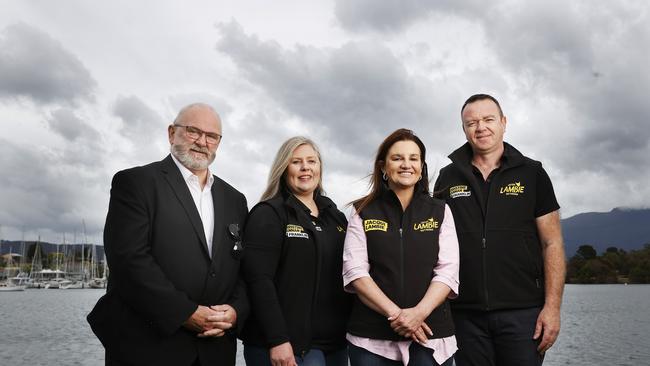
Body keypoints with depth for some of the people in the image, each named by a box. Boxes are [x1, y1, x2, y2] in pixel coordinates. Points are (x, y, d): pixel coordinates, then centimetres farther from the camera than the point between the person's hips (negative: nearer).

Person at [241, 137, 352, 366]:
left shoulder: (336, 217, 13)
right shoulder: (267, 214, -6)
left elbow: (348, 276, 16)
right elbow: (259, 281, -15)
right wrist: (277, 340, -20)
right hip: (288, 346, -6)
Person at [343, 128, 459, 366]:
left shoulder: (440, 212, 7)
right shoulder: (364, 214, 4)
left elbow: (448, 271, -1)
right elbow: (355, 271, -4)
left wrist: (419, 312, -15)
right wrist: (394, 314, -14)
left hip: (430, 336, 1)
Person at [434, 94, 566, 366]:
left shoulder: (532, 173, 3)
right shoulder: (448, 178, 7)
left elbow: (552, 244, 0)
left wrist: (552, 307, -8)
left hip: (523, 311, -1)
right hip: (465, 313, 2)